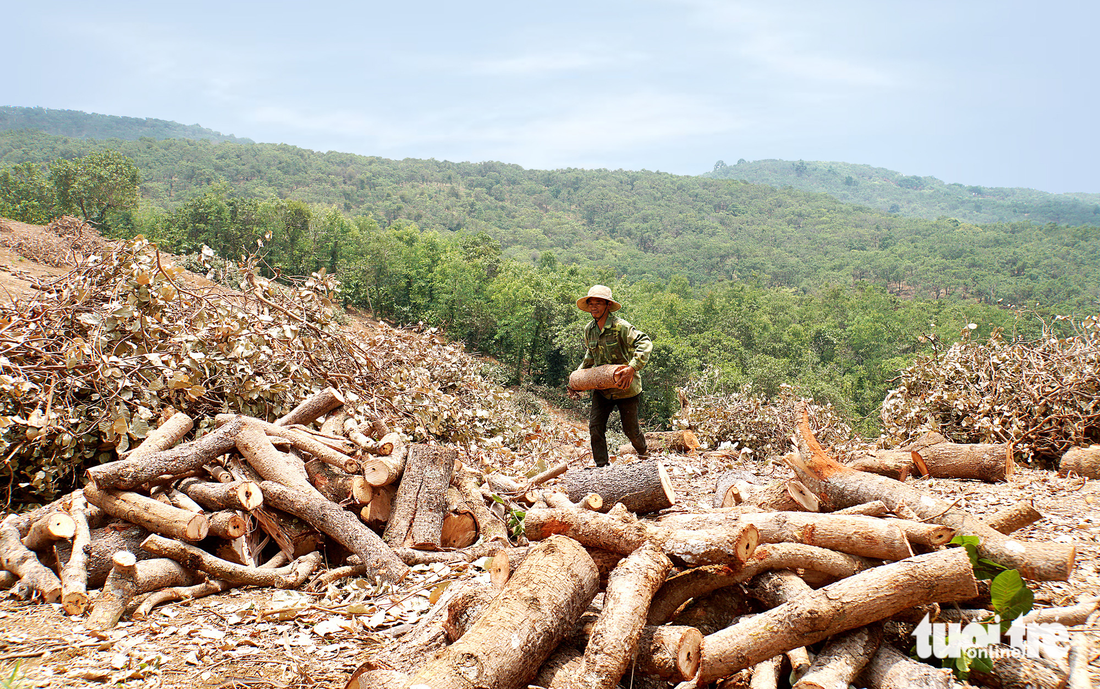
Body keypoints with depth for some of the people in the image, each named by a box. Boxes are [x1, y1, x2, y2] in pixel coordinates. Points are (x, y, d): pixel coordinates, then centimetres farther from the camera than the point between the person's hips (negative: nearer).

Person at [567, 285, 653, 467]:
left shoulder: (620, 327, -20)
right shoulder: (589, 330, 2)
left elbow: (645, 343, -31)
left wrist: (633, 367, -44)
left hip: (625, 388, -5)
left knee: (630, 429, 8)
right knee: (595, 426, -8)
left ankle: (643, 452, 39)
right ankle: (601, 465, 2)